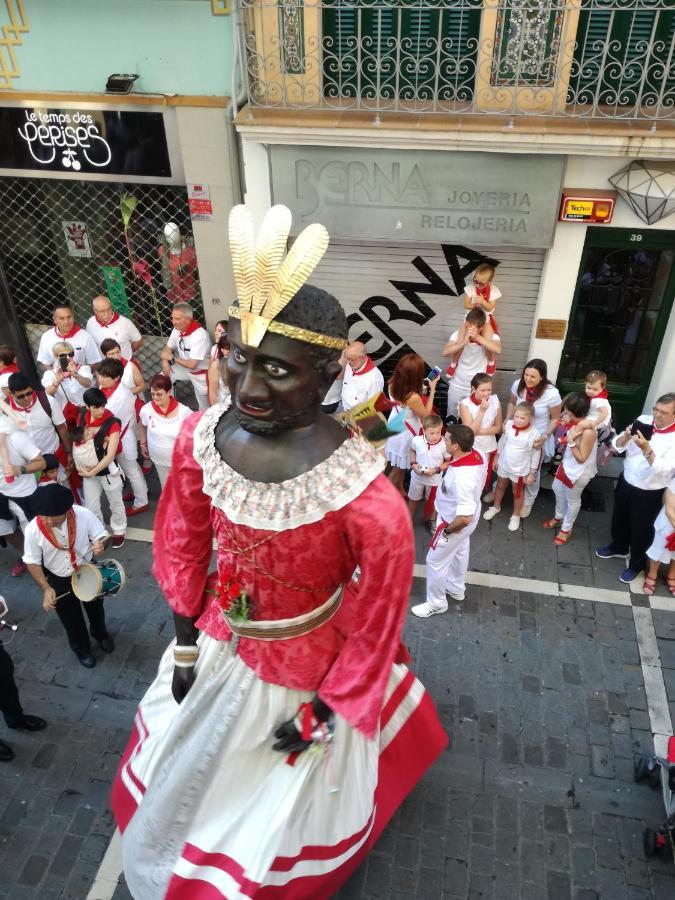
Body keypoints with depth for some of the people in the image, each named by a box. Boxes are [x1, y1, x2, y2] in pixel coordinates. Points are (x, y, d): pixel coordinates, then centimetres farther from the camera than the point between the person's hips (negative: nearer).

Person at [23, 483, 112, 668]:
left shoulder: (83, 515, -31)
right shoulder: (33, 529, -29)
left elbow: (101, 535, -14)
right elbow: (32, 562, -15)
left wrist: (100, 544, -38)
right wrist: (46, 588, -23)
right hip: (58, 580, -1)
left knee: (95, 607, 28)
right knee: (71, 618, 22)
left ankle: (100, 634, 62)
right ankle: (81, 648, 54)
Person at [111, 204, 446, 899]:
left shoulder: (365, 498, -38)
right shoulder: (200, 438, -22)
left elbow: (375, 621, -21)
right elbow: (184, 543, -4)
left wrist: (325, 708, -9)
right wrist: (186, 640, 5)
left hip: (303, 672, -4)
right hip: (217, 644, 5)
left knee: (277, 809, 27)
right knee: (186, 773, 35)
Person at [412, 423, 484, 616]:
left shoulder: (462, 477, -43)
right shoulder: (476, 455, -16)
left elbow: (465, 518, -39)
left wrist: (447, 530, -21)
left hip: (455, 522, -9)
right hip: (464, 516, 9)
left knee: (435, 561, 13)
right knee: (459, 553, 30)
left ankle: (436, 603, 34)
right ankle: (456, 589, 54)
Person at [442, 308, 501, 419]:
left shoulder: (490, 336, -15)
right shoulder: (458, 334, -12)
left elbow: (497, 349, -37)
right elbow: (445, 352, -26)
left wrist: (478, 337, -44)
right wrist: (463, 342, -40)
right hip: (457, 387, 2)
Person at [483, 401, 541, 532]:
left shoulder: (534, 434, -26)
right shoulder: (509, 424, -16)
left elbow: (536, 454, -14)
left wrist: (532, 473, -9)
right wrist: (497, 456, 10)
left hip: (520, 469, -4)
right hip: (504, 464, 4)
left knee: (517, 492, 19)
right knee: (500, 486, 26)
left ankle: (516, 515, 40)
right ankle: (496, 507, 51)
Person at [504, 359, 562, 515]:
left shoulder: (552, 394, -28)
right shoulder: (518, 385, -18)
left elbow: (555, 419, -13)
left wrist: (545, 436, -25)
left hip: (537, 438, -3)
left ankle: (528, 502, 41)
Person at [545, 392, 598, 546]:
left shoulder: (588, 432, -36)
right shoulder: (575, 423, -13)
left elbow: (581, 458, -27)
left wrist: (571, 441, -34)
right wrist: (565, 426, -11)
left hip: (579, 472, -8)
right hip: (568, 465, 8)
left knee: (572, 500, 16)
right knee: (557, 489, 29)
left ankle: (566, 529, 42)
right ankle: (559, 517, 56)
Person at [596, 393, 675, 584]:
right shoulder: (643, 420, -8)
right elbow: (617, 445, -8)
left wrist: (646, 449, -43)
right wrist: (626, 436, -29)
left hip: (649, 493, -5)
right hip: (625, 482, 5)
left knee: (641, 529, 15)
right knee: (619, 519, 26)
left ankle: (636, 564, 40)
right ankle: (618, 547, 54)